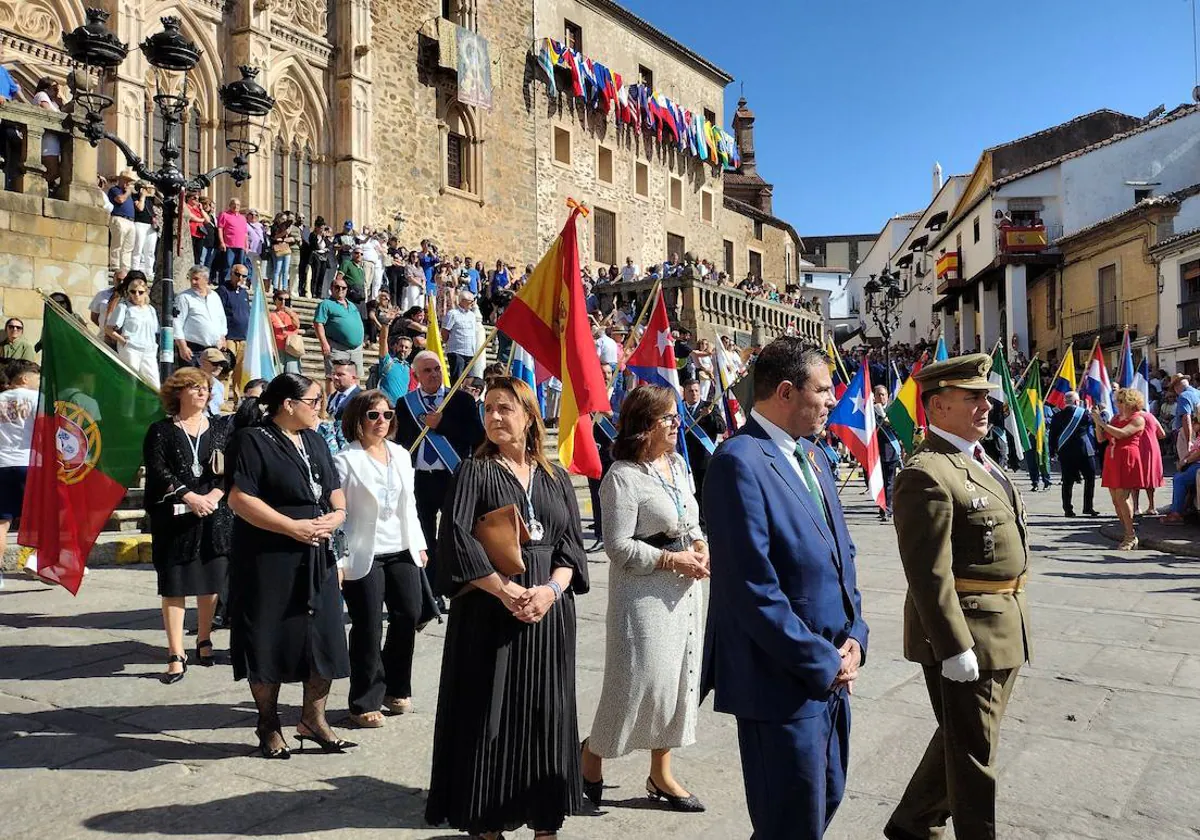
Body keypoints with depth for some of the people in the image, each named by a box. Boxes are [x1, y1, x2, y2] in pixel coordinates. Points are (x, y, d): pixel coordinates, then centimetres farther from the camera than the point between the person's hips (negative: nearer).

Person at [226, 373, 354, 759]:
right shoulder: (252, 440, -9)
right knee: (270, 641, 4)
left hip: (317, 558, 7)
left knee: (323, 637, 7)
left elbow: (336, 492, 19)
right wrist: (293, 527, -18)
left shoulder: (314, 441, 14)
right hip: (268, 559, -6)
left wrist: (335, 516, -3)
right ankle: (269, 726, 22)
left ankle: (313, 719, 23)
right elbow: (239, 499, -17)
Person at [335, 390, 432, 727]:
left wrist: (419, 545, 15)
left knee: (409, 615, 5)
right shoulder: (345, 460, -6)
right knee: (368, 629, 0)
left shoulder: (401, 455, 12)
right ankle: (365, 703, 15)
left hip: (401, 552, 6)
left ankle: (395, 688, 26)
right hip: (363, 556, -5)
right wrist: (337, 560, -15)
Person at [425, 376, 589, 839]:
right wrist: (505, 589, -17)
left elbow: (572, 543, 5)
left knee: (546, 715, 7)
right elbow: (456, 536, -13)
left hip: (549, 611, 3)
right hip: (489, 611, -3)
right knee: (489, 716, 2)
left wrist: (550, 589, -12)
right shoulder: (474, 471, -1)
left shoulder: (556, 478, 9)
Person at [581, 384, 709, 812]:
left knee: (679, 676, 12)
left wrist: (702, 547, -1)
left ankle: (661, 773, 28)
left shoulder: (678, 463, 9)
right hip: (644, 591, -8)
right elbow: (619, 547, -18)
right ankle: (593, 752, 25)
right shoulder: (623, 477, -16)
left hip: (685, 587, 8)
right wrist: (672, 560, -18)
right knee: (641, 678, -2)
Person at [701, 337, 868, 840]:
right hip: (782, 682, -9)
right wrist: (822, 663, -14)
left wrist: (854, 636, 2)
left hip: (831, 674, 9)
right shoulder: (739, 462, -19)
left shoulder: (811, 456, 10)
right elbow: (755, 590, -23)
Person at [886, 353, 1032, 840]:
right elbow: (929, 575, -24)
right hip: (965, 633, -10)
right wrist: (955, 648, -24)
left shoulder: (978, 458, 11)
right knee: (974, 750, 7)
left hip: (1002, 627, 10)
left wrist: (1012, 619, 20)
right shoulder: (927, 474, -21)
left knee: (966, 740, 22)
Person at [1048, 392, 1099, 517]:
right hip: (1084, 451, -3)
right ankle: (1088, 507, 7)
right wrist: (1095, 448, 9)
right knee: (1090, 479, 9)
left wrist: (1053, 452, 11)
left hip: (1065, 453, 3)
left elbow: (1052, 435, 5)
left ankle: (1068, 509, 5)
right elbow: (1093, 431, 0)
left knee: (1067, 481, 5)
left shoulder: (1057, 416, 2)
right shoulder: (1085, 413, -4)